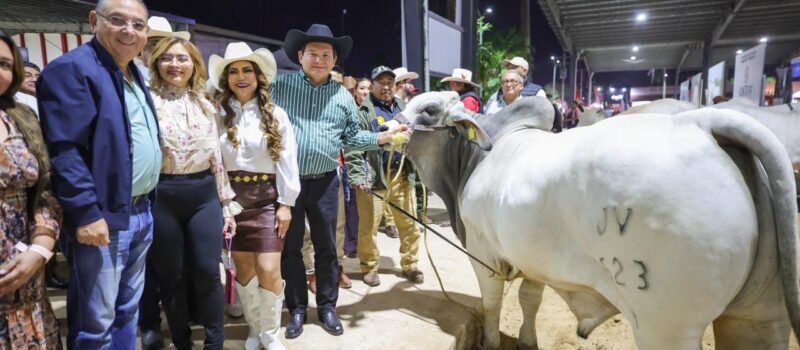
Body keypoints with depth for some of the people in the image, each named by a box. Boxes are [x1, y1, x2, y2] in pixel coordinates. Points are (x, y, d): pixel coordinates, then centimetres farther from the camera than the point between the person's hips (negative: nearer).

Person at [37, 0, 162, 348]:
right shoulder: (72, 69, -12)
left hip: (140, 214, 9)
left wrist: (145, 203, 17)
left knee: (127, 310, 20)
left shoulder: (134, 73, 15)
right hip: (102, 218, -8)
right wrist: (86, 212, -23)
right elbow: (64, 150, -19)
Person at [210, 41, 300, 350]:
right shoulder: (219, 115, 5)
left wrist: (286, 203, -6)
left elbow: (287, 160, -1)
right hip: (232, 197, 2)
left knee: (268, 270, -7)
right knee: (243, 268, 8)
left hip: (267, 197, -2)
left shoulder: (275, 114, 2)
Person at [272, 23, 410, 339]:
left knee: (326, 247, 11)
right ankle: (297, 309, 25)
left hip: (324, 182, 2)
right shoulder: (280, 86, 0)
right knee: (290, 247, 9)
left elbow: (352, 137, 10)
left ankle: (327, 307, 27)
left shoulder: (343, 96, 7)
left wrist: (384, 137, -1)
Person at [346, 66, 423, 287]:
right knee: (369, 226, 3)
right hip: (374, 178, -4)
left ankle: (410, 265, 24)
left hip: (402, 176, 5)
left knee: (409, 224, 9)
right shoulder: (364, 111, -4)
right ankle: (370, 267, 20)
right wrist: (358, 177, -17)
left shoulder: (403, 109, 14)